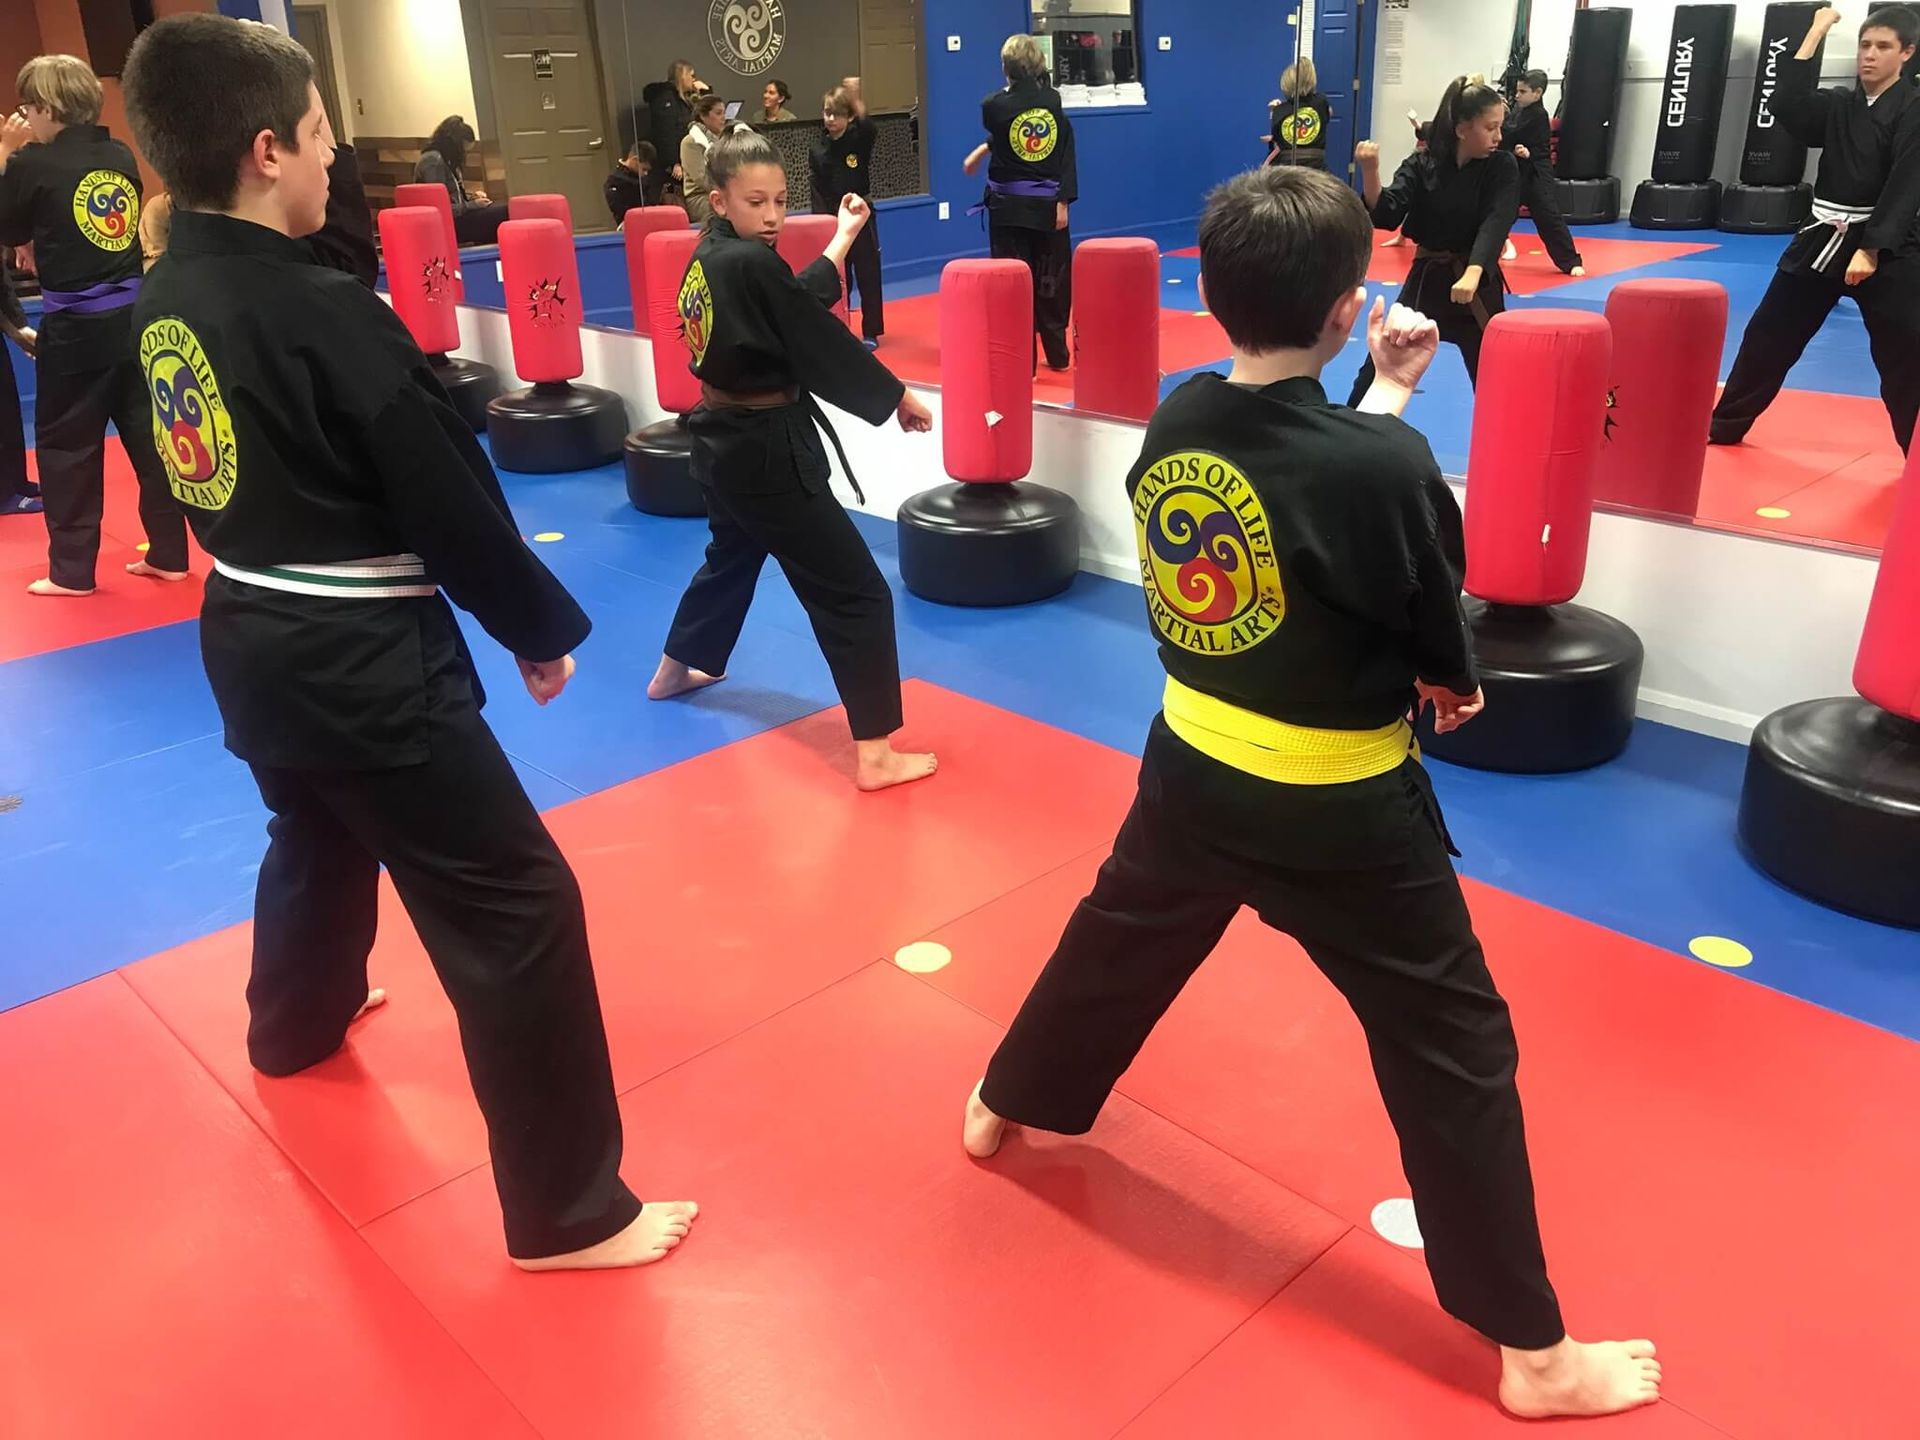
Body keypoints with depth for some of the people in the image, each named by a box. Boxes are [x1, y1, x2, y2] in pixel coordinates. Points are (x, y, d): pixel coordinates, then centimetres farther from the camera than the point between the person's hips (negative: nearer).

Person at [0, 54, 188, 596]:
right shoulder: (121, 155, 4)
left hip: (76, 328, -5)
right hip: (134, 316, 5)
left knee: (66, 448, 6)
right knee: (150, 435, 10)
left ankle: (71, 569, 12)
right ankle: (168, 553, 16)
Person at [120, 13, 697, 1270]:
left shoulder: (169, 296, 3)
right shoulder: (325, 313, -22)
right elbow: (450, 503, -17)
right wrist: (542, 630, -5)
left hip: (249, 639, 9)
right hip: (359, 659, -9)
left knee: (319, 837, 34)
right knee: (517, 907, -4)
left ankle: (296, 1022, 61)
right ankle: (567, 1212, 3)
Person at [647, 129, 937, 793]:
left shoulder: (708, 256, 5)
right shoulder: (751, 264, -20)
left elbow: (795, 306, 10)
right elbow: (822, 344, -17)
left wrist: (842, 238, 16)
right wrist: (898, 399, -6)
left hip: (726, 438, 10)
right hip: (767, 448, -10)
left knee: (733, 553, 34)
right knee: (855, 591, -7)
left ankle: (677, 669, 54)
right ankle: (874, 755, -6)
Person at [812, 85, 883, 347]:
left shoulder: (860, 140, -2)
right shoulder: (818, 152, 2)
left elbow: (871, 129, -26)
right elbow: (818, 193, 1)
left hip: (862, 219, -1)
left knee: (868, 278, 3)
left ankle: (871, 333, 12)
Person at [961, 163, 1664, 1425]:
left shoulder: (1176, 422, -6)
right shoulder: (1387, 462, -23)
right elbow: (1443, 655, -10)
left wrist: (1383, 390, 13)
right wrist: (1455, 690, 11)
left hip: (1194, 767, 6)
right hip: (1341, 809, -5)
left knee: (1120, 942, 29)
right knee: (1454, 1050, 8)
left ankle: (1002, 1106, 53)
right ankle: (1535, 1353, 21)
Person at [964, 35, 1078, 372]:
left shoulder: (994, 105, -8)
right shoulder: (1053, 100, -2)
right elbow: (1066, 154, -3)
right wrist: (1063, 201, 1)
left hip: (1009, 206, -3)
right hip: (1048, 205, 3)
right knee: (1051, 280, 14)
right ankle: (1057, 354, 23)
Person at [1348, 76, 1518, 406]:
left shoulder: (1503, 167, -6)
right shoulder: (1421, 164, -5)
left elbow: (1495, 224, -21)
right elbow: (1385, 215, -14)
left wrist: (1472, 274, -39)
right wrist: (1370, 172, -32)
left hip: (1477, 284, -1)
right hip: (1426, 278, 1)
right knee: (1380, 367, 5)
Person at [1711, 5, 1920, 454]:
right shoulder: (1838, 105, 8)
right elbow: (1788, 106, -11)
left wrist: (1871, 249, -22)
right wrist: (1815, 33, -10)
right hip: (1823, 240, 4)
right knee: (1769, 333, 9)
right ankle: (1725, 424, 22)